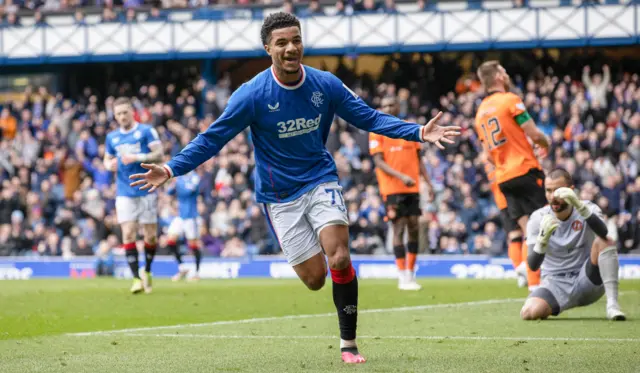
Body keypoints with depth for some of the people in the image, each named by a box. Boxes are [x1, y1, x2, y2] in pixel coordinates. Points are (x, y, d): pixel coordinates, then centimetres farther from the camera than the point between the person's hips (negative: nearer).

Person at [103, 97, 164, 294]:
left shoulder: (146, 131, -1)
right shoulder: (112, 137, 12)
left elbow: (159, 154, -8)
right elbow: (107, 160, 21)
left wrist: (137, 158, -20)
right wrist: (110, 165, -3)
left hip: (146, 191, -2)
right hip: (125, 194, 2)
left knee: (151, 235, 1)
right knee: (128, 234, -10)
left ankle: (147, 270, 24)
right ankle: (136, 278, -7)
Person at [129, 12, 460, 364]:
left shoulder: (326, 84, -7)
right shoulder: (252, 94, -15)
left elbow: (369, 117, 2)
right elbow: (213, 138, -11)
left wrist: (419, 132, -9)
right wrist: (171, 169, -21)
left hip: (320, 180, 1)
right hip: (280, 196, -1)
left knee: (339, 259, -19)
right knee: (314, 277, -5)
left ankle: (348, 344, -6)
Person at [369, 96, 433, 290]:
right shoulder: (377, 132, -2)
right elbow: (378, 162, -9)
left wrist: (428, 182, 7)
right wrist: (401, 176, -22)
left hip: (412, 187, 5)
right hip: (392, 188, -5)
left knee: (414, 229, 3)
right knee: (399, 229, -7)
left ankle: (411, 274, 12)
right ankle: (403, 278, -4)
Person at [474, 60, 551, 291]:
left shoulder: (481, 111, 15)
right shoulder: (510, 100, -7)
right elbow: (534, 134, -9)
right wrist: (545, 145, 11)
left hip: (503, 177, 7)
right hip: (525, 171, -7)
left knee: (528, 231, 6)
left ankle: (534, 284, -1)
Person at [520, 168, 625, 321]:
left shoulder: (588, 209, -6)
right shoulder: (538, 218, -5)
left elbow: (603, 232, -32)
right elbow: (533, 265, -15)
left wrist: (579, 205, -46)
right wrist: (543, 238, -34)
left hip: (588, 282, -1)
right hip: (556, 284, 1)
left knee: (604, 241, -26)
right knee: (529, 312, -29)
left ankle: (612, 304, -26)